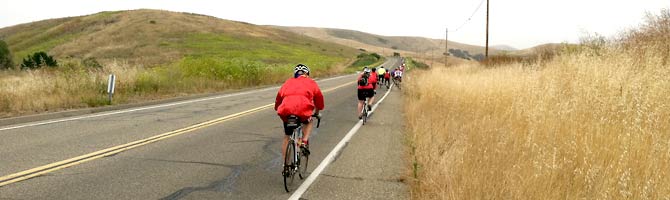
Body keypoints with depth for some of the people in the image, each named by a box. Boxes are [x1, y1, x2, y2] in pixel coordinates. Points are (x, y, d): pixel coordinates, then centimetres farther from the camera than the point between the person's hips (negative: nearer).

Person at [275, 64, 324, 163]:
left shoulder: (288, 82, 29)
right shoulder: (311, 82, 24)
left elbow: (279, 96, 28)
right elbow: (319, 97, 30)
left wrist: (278, 109, 44)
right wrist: (316, 113, 46)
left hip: (286, 111, 2)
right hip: (303, 110, -2)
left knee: (287, 137, 19)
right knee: (308, 121, 33)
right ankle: (304, 141, 13)